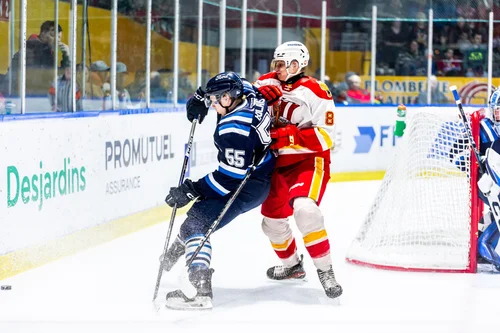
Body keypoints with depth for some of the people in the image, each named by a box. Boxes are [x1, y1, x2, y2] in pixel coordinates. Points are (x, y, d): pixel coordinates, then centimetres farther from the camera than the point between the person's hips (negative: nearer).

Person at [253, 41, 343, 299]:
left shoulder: (315, 92, -15)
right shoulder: (268, 84, 4)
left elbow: (325, 136, -19)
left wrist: (289, 136, -29)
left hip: (309, 161, -7)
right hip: (278, 163, 7)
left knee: (304, 209, -30)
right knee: (272, 216, 14)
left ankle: (325, 270, -21)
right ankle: (292, 265, 39)